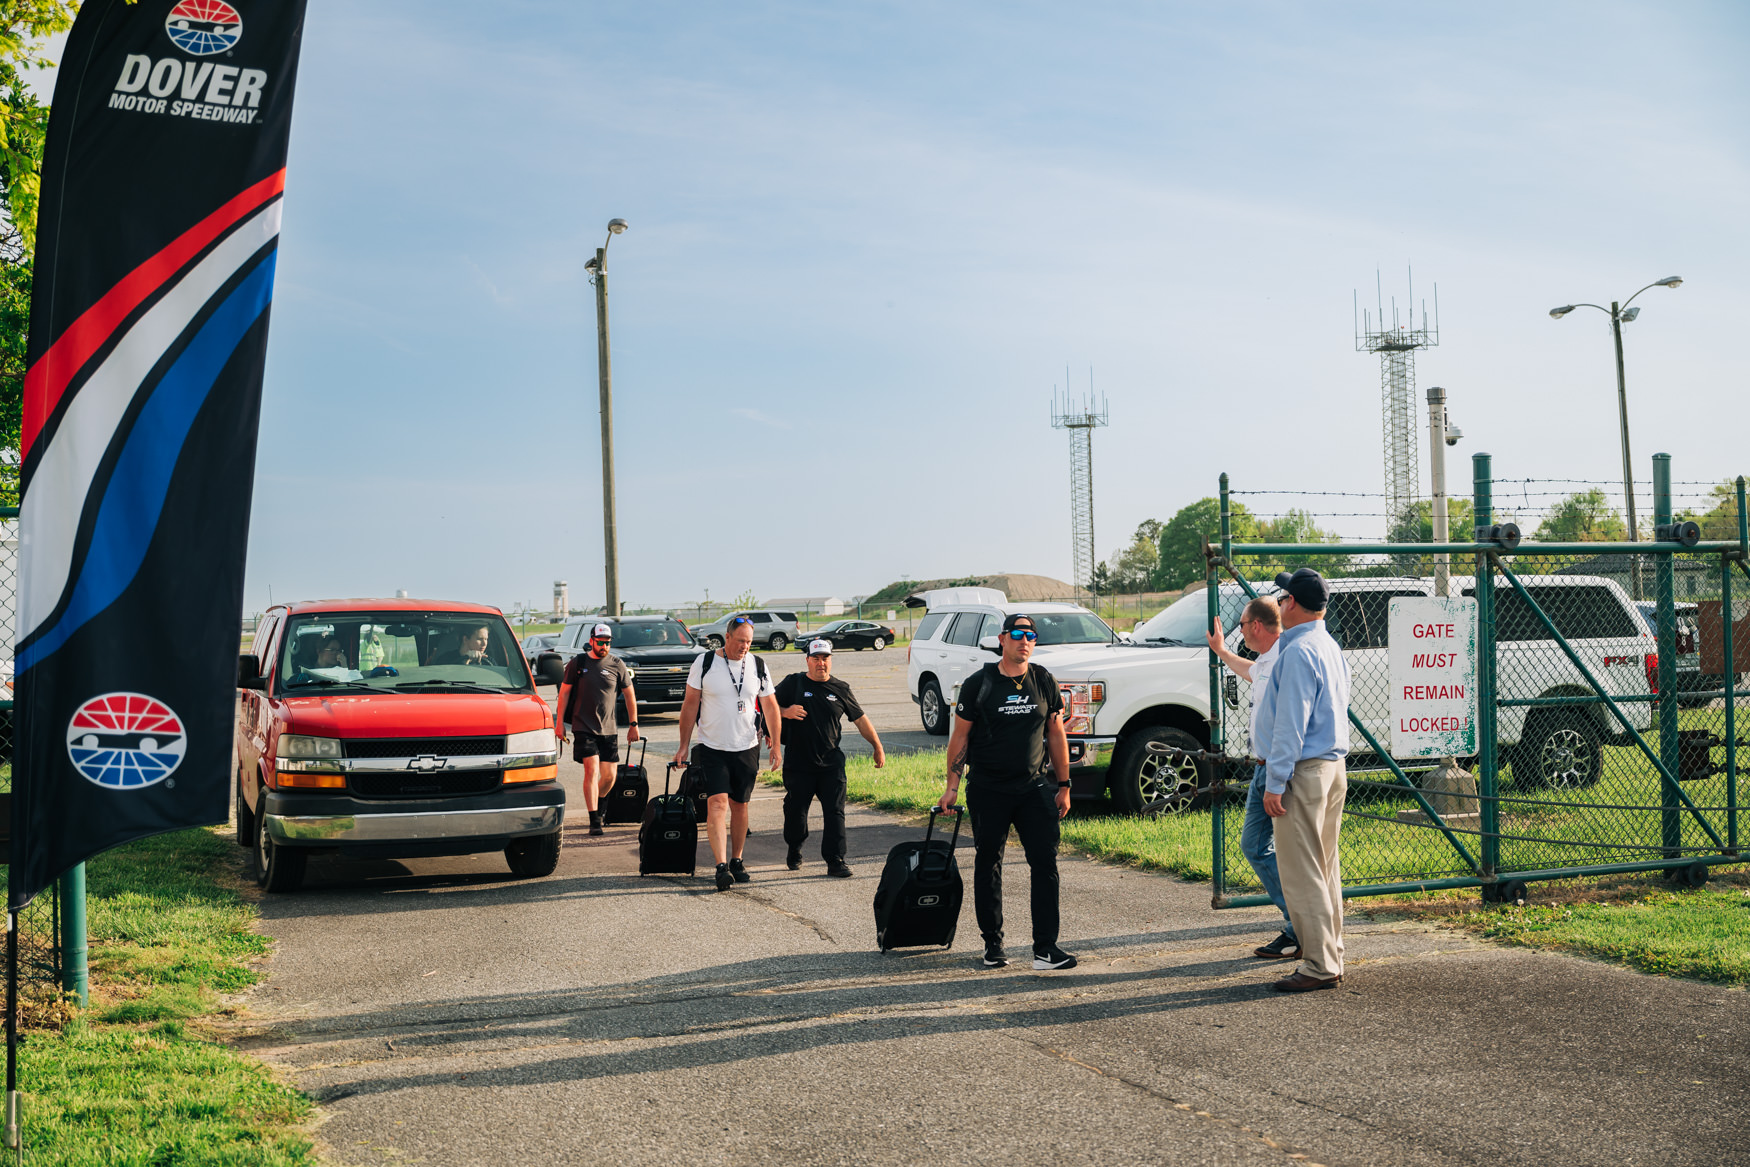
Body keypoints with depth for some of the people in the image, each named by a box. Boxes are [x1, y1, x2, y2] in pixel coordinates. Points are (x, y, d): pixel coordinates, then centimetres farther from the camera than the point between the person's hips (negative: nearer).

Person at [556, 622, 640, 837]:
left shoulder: (617, 665, 3)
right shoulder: (577, 663, 0)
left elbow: (629, 695, 10)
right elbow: (564, 692, 6)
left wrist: (633, 725, 8)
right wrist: (560, 722, 2)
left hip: (609, 729, 2)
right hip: (583, 727, -2)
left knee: (609, 775, 2)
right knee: (592, 770, -14)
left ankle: (598, 807, 32)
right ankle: (594, 821, -13)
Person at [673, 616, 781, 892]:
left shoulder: (758, 666, 3)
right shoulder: (704, 662, -4)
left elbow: (770, 707, 9)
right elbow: (690, 704, 0)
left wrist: (776, 745, 5)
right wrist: (684, 746, -2)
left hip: (746, 748, 3)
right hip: (712, 748, -3)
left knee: (739, 805, 10)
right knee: (717, 802, -14)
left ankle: (736, 861, 23)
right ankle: (721, 866, -20)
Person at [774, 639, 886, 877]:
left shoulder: (840, 689, 9)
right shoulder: (793, 683, 4)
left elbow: (860, 719, 15)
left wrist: (878, 747, 15)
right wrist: (785, 712, -15)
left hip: (831, 764, 1)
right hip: (798, 765, -1)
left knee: (835, 812, -5)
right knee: (795, 811, 8)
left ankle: (835, 861, -3)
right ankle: (794, 852, 31)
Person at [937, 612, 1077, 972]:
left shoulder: (1044, 682, 5)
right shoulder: (978, 684, -2)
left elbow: (1056, 736, 10)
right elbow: (960, 737, 1)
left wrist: (1063, 785, 7)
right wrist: (952, 787, -3)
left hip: (1035, 788, 2)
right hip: (987, 790, -1)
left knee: (1045, 863, -6)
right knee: (988, 866, 7)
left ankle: (1045, 948, -5)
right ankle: (992, 944, 19)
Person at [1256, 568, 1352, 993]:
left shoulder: (1298, 652, -15)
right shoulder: (1331, 648, 15)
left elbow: (1290, 726, -18)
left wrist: (1275, 783, -17)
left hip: (1305, 771, -10)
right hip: (1334, 769, 10)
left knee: (1301, 873, -6)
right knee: (1325, 869, 13)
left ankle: (1318, 966, -4)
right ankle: (1330, 960, 18)